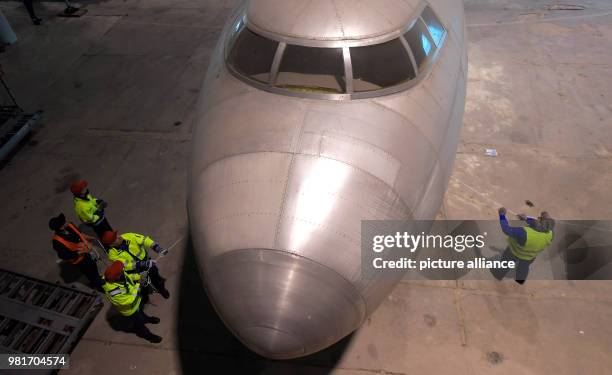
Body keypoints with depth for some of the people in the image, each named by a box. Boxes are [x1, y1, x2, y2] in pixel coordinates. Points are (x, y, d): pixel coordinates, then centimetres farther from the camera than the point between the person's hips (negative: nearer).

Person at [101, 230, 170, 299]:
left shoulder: (128, 237, -18)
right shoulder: (113, 254, -21)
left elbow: (144, 240, -18)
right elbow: (125, 265, -27)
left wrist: (157, 247, -32)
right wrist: (142, 264, -38)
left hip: (145, 261, 2)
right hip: (133, 270, -2)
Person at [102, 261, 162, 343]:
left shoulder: (120, 274, -28)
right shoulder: (113, 291, -46)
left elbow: (128, 277, -4)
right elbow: (130, 300, -35)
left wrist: (138, 276, -20)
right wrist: (138, 286, -30)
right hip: (130, 309, -6)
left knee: (140, 311, 36)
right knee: (138, 322, 22)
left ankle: (145, 318, 67)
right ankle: (146, 334, 50)